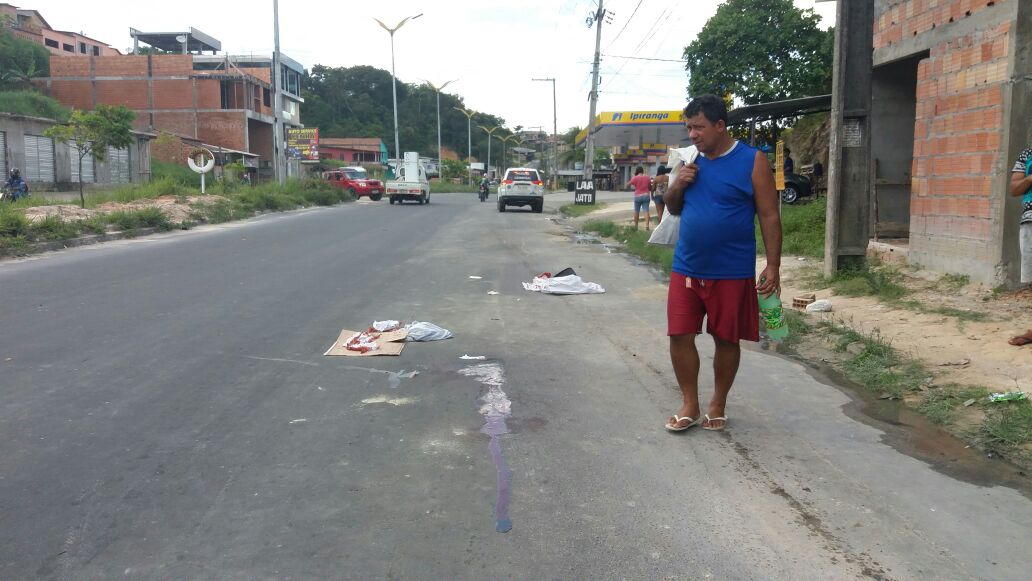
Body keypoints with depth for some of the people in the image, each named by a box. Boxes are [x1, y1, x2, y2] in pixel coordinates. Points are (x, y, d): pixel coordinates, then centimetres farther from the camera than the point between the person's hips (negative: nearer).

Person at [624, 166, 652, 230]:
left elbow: (627, 185, -3)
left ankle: (636, 226, 18)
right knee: (646, 210, -4)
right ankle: (647, 225, -17)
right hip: (646, 195, 2)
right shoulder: (647, 177, 3)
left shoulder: (635, 178, -7)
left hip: (638, 196, -2)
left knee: (636, 211, 11)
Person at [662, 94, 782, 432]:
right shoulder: (690, 161, 8)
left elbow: (769, 216, -5)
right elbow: (673, 209, 17)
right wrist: (676, 186, -5)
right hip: (686, 269, 4)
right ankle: (690, 405, 18)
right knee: (680, 336, 3)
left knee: (726, 339, 8)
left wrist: (773, 266, -9)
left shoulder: (752, 161, -6)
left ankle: (718, 406, 26)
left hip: (732, 273, -4)